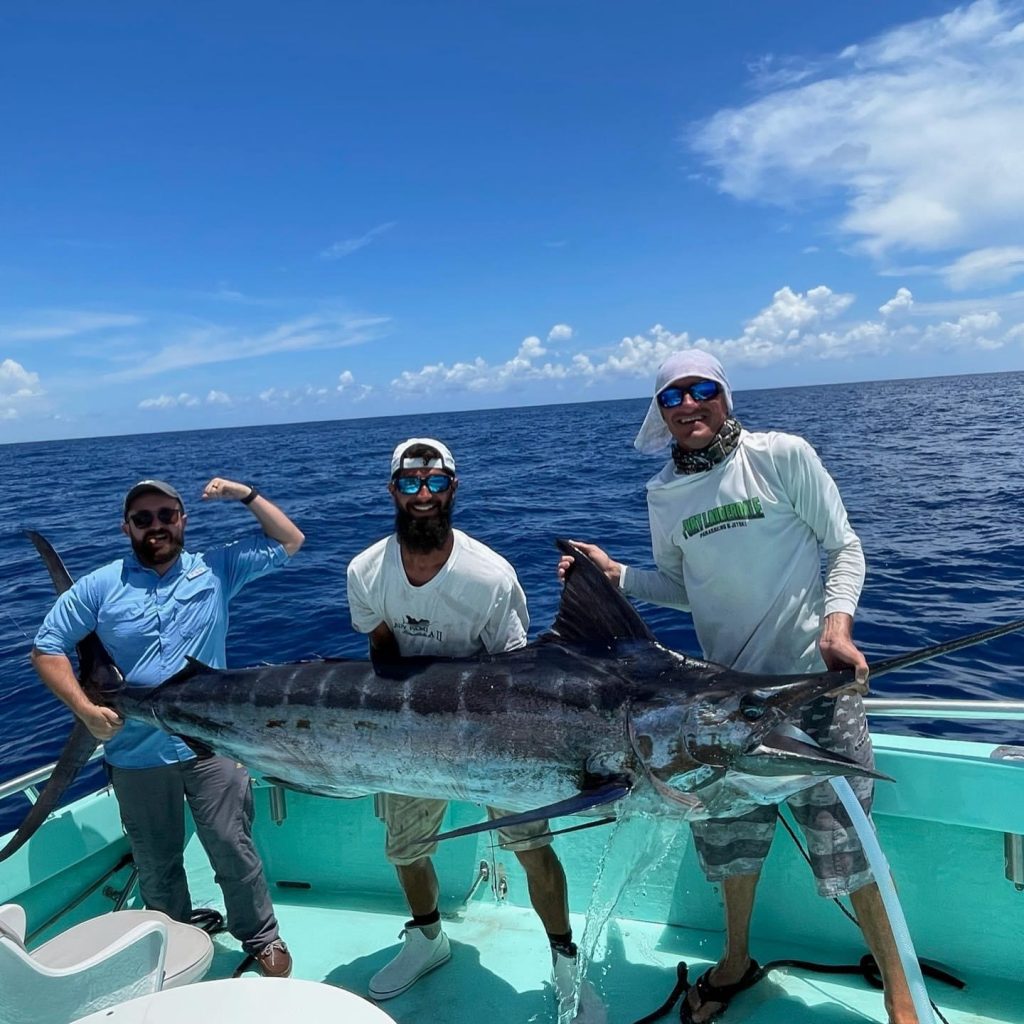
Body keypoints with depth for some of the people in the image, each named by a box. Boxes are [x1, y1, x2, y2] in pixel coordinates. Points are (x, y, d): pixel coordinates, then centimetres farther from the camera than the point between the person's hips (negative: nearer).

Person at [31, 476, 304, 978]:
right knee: (156, 866, 17)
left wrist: (245, 494, -6)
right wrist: (84, 707, -8)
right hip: (136, 755, 1)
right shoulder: (100, 587, 0)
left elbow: (289, 541, 3)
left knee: (233, 851, 5)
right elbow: (47, 648, 3)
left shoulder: (216, 568, 0)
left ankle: (261, 938, 28)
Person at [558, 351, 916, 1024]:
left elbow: (845, 547, -2)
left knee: (847, 848, 1)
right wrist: (615, 574, -1)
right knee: (729, 836, 15)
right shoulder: (663, 493, 3)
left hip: (814, 679, -3)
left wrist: (837, 621, -17)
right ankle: (737, 961, 43)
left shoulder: (783, 455, -8)